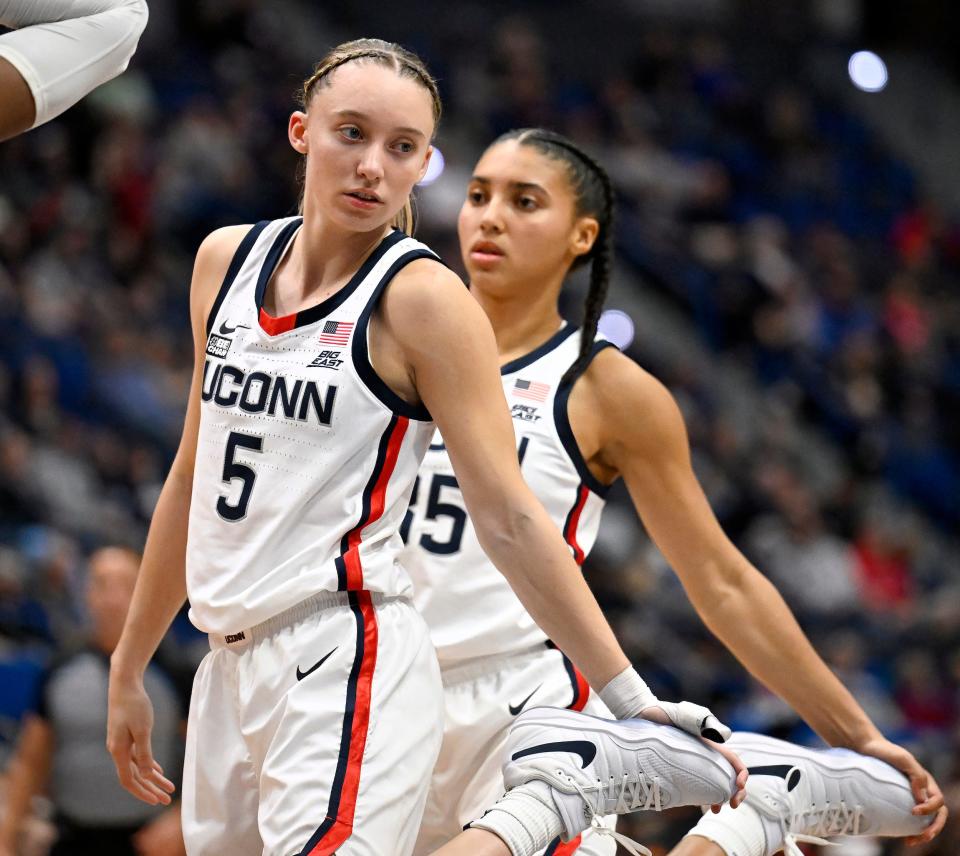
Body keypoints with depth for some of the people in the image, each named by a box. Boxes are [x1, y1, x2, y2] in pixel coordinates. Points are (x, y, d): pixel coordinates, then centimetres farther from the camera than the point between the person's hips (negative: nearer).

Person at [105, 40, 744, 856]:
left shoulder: (421, 298, -7)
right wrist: (129, 667, 23)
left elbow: (509, 519, -10)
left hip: (349, 669, -6)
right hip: (231, 667, 7)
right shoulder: (228, 261, 11)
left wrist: (632, 700, -15)